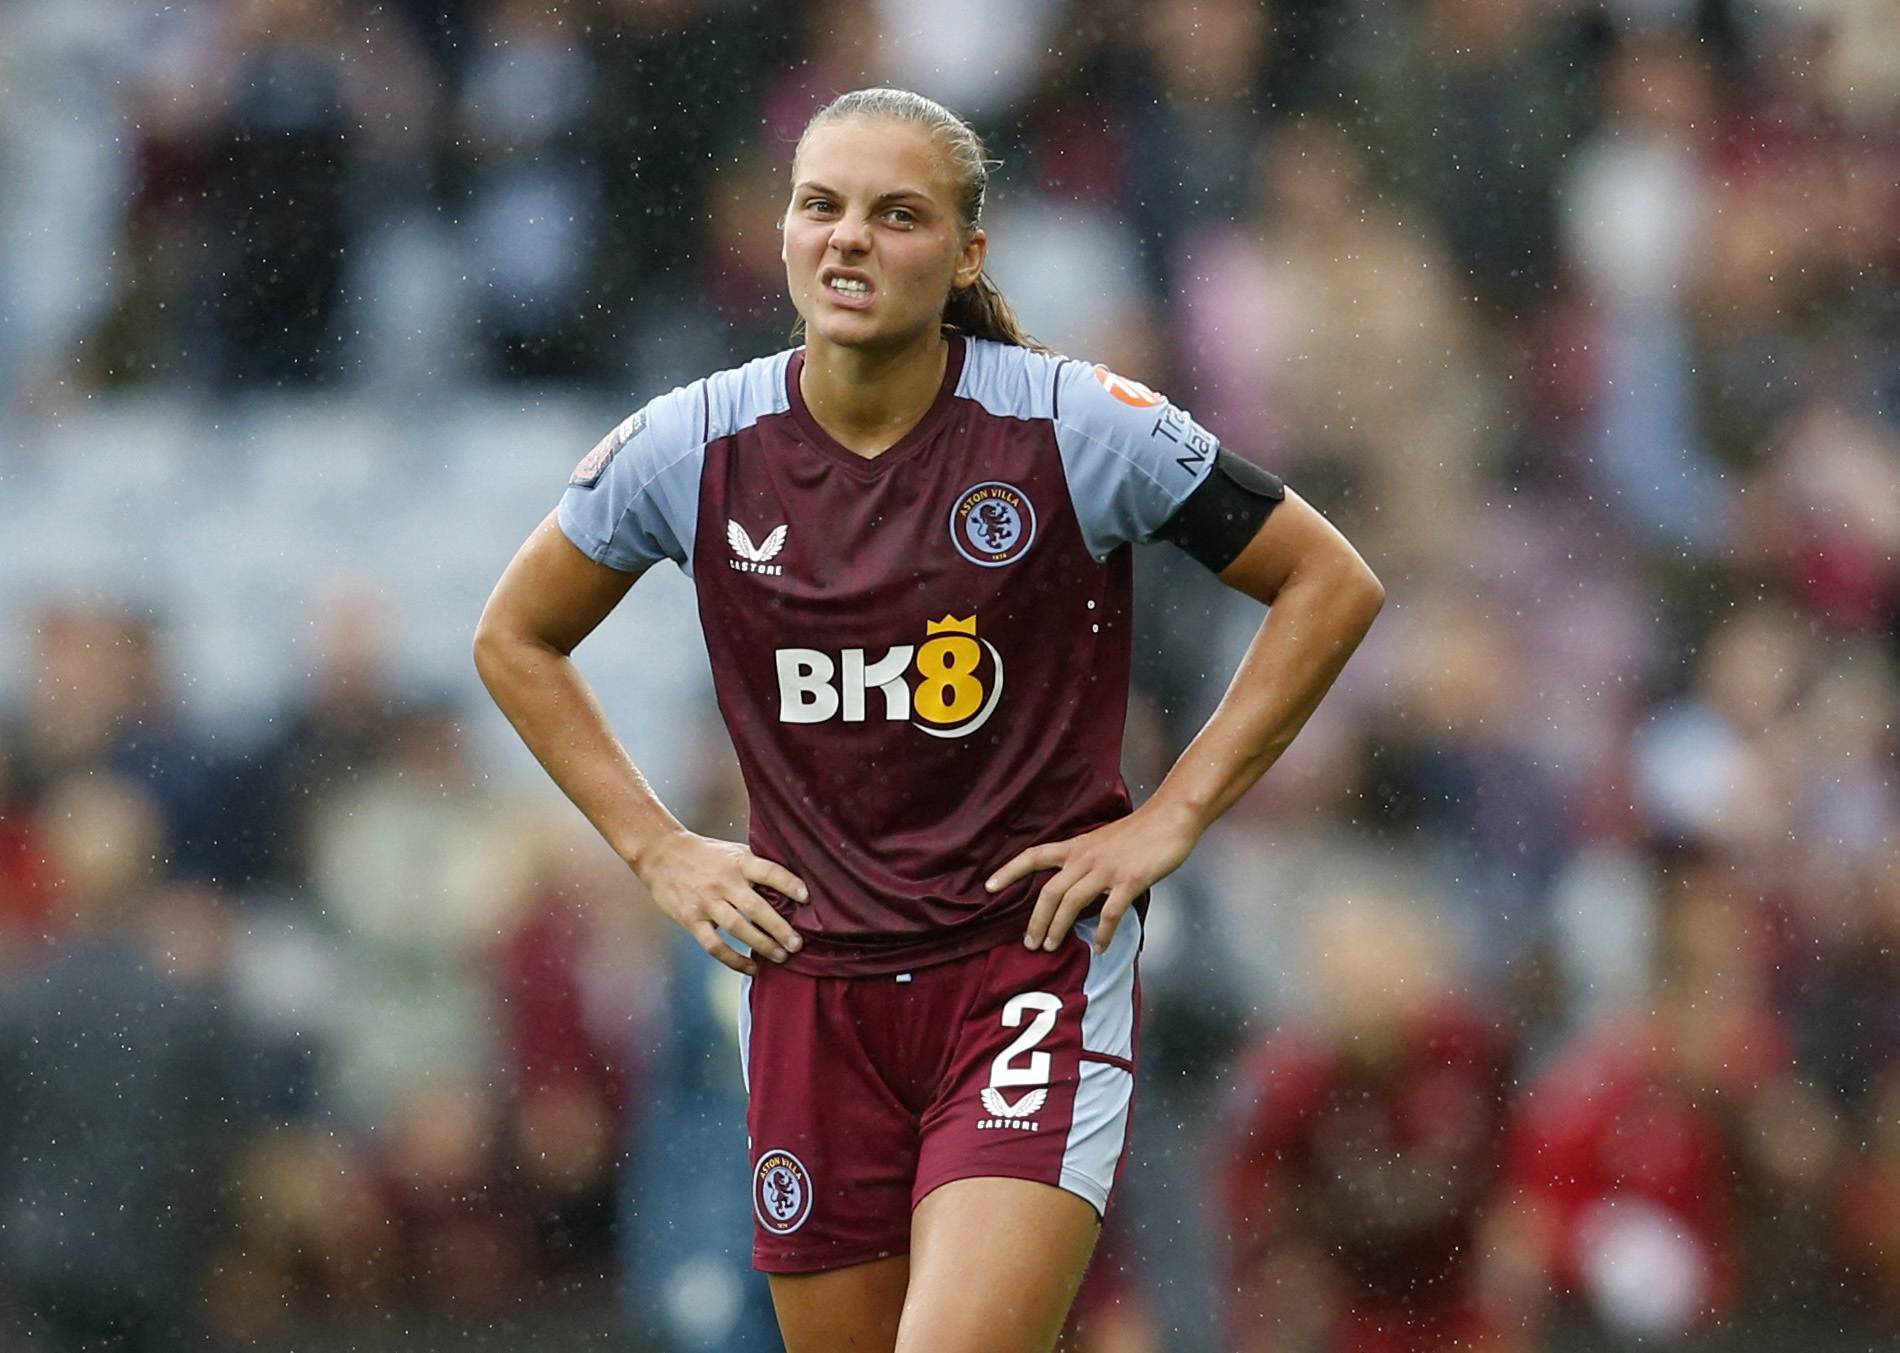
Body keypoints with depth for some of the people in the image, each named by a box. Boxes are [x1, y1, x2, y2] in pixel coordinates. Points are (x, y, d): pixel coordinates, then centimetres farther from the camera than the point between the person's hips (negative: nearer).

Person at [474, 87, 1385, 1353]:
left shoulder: (1075, 426, -8)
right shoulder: (696, 446, -1)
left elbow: (1333, 585, 0)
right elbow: (517, 639, 16)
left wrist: (1171, 818, -4)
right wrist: (659, 850, 6)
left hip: (1033, 966, -4)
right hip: (811, 984, 4)